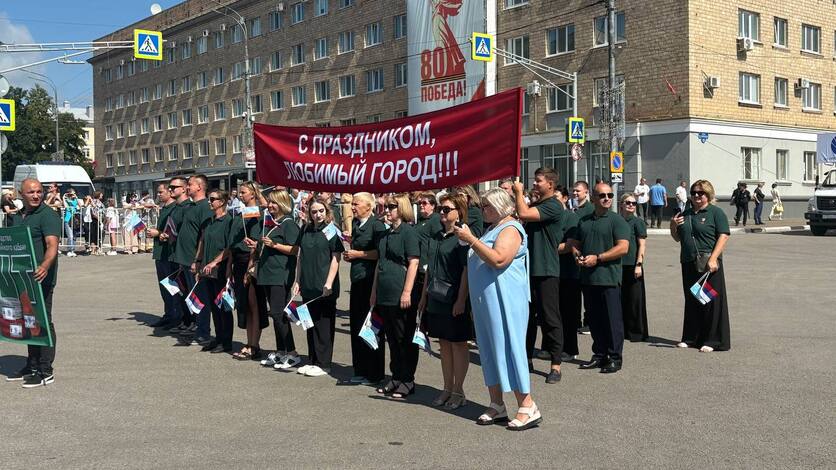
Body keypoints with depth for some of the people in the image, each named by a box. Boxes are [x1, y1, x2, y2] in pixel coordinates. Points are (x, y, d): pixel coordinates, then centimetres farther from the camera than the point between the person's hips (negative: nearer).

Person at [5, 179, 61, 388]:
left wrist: (45, 267, -40)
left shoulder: (48, 216, -11)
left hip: (41, 277, -8)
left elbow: (52, 245, -24)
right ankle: (32, 366, 25)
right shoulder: (17, 217, 17)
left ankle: (45, 371, -1)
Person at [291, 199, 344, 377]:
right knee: (310, 324, 12)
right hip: (308, 286, 6)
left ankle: (323, 364, 8)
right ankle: (312, 361, 22)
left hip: (324, 288, -6)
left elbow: (335, 260, -9)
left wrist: (329, 284, -16)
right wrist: (297, 281, 9)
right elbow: (300, 257, 14)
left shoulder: (332, 231, -6)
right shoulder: (305, 230, 10)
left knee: (323, 325, 0)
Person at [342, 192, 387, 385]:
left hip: (371, 280, -9)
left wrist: (358, 254, -14)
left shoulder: (377, 225, -11)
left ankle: (373, 373, 7)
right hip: (357, 280, 9)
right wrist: (350, 250, 11)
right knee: (356, 325, 11)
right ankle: (360, 370, 21)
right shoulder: (355, 224, 15)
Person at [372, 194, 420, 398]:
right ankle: (396, 378, 23)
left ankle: (407, 381, 8)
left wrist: (407, 292, -19)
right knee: (392, 339, 14)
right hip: (385, 296, 8)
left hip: (401, 297, -8)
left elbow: (413, 263, -14)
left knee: (405, 339, 0)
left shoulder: (408, 232, -8)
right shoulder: (386, 234, 16)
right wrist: (374, 291, 18)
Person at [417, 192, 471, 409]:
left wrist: (461, 300, -19)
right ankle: (447, 388, 22)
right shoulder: (435, 237, 12)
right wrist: (424, 296, 16)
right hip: (436, 299, 7)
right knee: (444, 344, 13)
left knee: (458, 344, 3)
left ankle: (458, 391, 12)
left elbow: (467, 270, -15)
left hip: (454, 301, -7)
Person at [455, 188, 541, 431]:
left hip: (504, 302, -10)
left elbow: (498, 259, -26)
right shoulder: (493, 229, 19)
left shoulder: (510, 229, -10)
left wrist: (471, 239, -22)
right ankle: (496, 406, 17)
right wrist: (475, 305, 24)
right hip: (485, 302, 10)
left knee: (508, 348, -9)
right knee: (490, 350, 10)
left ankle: (528, 407, -4)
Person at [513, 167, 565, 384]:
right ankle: (526, 357, 25)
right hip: (530, 268, 9)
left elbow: (524, 214, -25)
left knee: (550, 318, -3)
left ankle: (556, 364, 4)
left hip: (546, 271, -8)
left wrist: (519, 191, -10)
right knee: (526, 315, 14)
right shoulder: (535, 205, 15)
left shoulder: (553, 206, -13)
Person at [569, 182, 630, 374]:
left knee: (612, 319, -2)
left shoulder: (617, 220, -3)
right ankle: (599, 355, 22)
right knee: (594, 319, 11)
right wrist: (577, 255, 0)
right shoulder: (584, 221, 16)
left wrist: (597, 258, -16)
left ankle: (614, 358, 6)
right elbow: (575, 243, 23)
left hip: (609, 278, -6)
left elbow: (623, 248, -12)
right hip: (588, 278, 6)